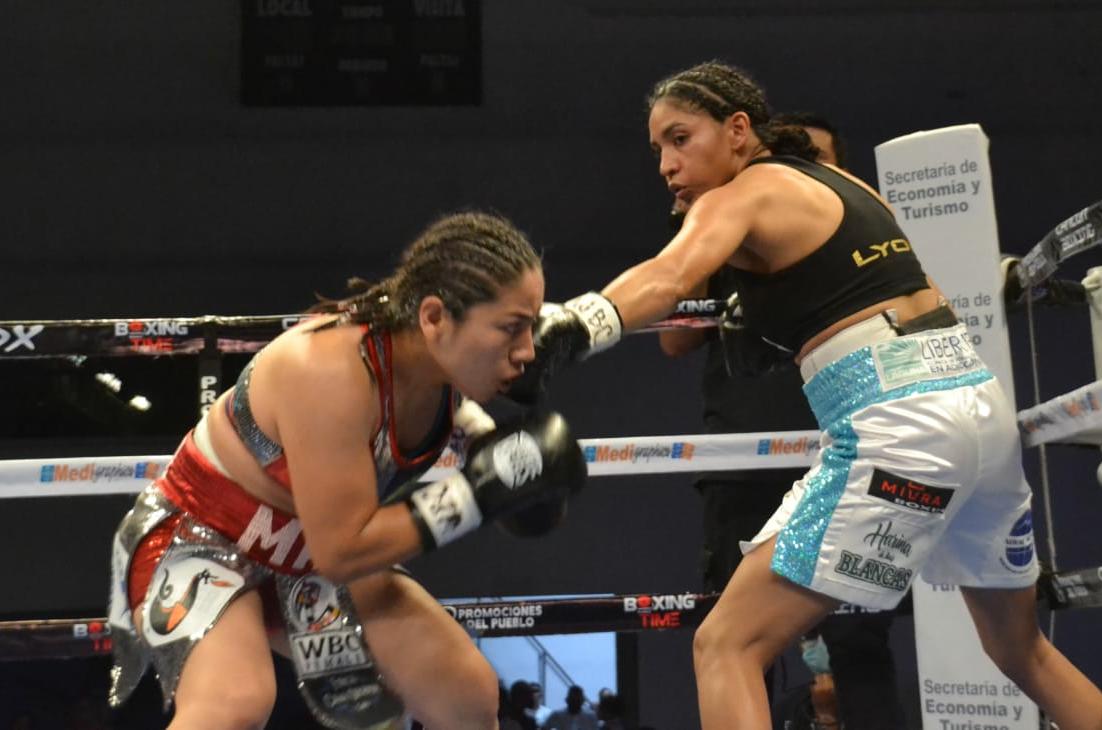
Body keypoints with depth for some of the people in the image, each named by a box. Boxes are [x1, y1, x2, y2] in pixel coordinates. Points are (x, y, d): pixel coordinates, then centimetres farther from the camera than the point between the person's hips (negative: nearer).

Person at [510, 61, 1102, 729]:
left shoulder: (742, 195, -3)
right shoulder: (846, 184, 21)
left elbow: (667, 278, -24)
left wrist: (568, 329, -40)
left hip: (900, 427, -9)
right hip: (982, 400, 9)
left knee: (727, 645, -5)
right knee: (1023, 652, 28)